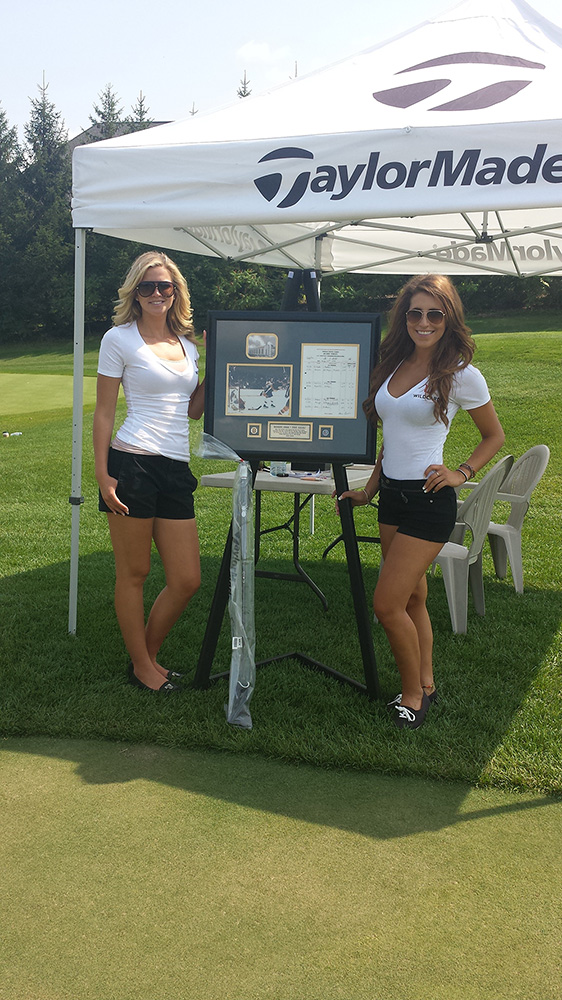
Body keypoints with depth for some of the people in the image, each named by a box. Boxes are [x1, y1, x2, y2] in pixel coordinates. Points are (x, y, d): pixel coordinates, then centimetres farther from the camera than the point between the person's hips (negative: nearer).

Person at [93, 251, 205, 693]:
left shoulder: (187, 343, 17)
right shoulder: (119, 339, 1)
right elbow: (104, 412, -1)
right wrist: (102, 474, -9)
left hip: (177, 471, 6)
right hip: (133, 464, -6)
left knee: (188, 581, 6)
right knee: (134, 573, 4)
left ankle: (148, 654, 28)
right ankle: (142, 665, 22)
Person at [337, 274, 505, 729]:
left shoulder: (461, 375, -9)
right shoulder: (393, 366, 9)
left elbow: (495, 436, 3)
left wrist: (461, 472, -11)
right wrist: (369, 489, 17)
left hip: (429, 501, -7)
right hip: (392, 495, 7)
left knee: (388, 604, -8)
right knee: (413, 597, 15)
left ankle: (413, 693, 12)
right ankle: (426, 684, 29)